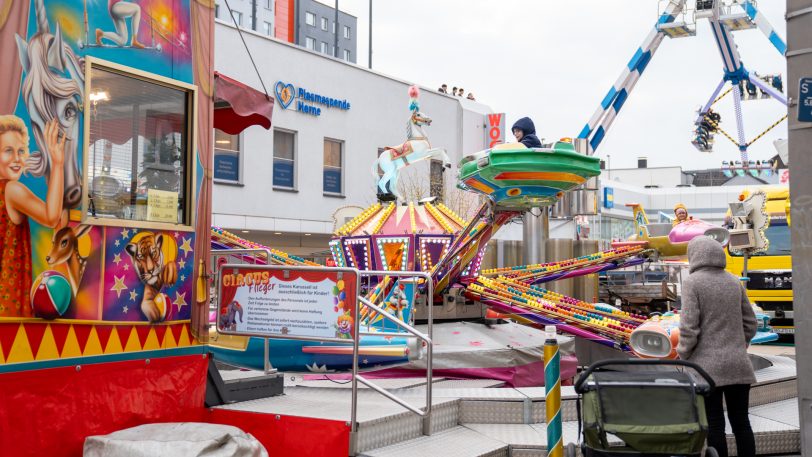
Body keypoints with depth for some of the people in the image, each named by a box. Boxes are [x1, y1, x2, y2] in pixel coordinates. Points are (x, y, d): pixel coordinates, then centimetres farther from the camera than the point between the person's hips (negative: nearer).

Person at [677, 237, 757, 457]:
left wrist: (683, 355, 0)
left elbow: (689, 326, -14)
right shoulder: (734, 282, 8)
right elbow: (750, 322, 12)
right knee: (741, 421, 10)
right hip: (739, 365, 5)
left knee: (714, 424, -1)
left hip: (709, 365, -5)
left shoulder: (692, 282, -9)